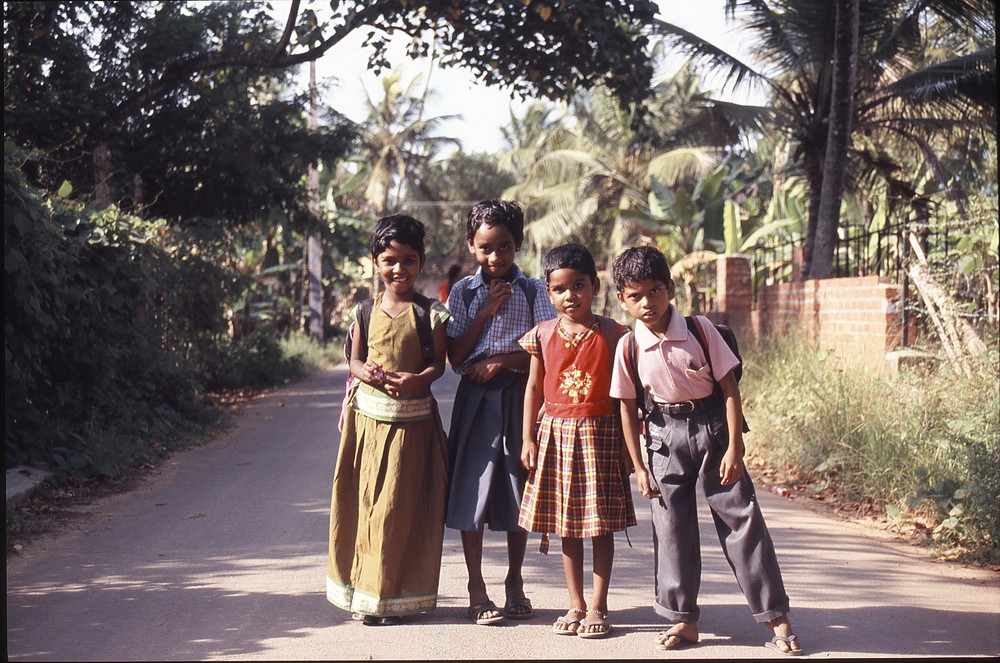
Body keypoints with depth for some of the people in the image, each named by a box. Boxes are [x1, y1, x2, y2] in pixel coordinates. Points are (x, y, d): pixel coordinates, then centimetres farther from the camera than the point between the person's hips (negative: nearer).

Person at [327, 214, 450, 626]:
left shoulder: (430, 313, -1)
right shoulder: (365, 312, 6)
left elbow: (438, 363, -2)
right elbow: (355, 359, 9)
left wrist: (418, 379, -23)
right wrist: (365, 371, -14)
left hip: (413, 419, -2)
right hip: (369, 414, 2)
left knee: (400, 507, 1)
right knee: (365, 502, 6)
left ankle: (390, 597, 12)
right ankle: (364, 589, 18)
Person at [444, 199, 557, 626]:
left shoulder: (533, 291, 3)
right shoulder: (464, 292, 4)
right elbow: (455, 357, -2)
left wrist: (502, 360, -15)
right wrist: (487, 310, -8)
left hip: (520, 398, 0)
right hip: (475, 398, 0)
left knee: (519, 491, 6)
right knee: (471, 490, -2)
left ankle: (515, 582, 22)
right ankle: (477, 590, 8)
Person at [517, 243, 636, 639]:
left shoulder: (612, 334, -4)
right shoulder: (543, 335, 2)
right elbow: (533, 387, 7)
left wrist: (629, 441, -1)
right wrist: (527, 439, 3)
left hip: (600, 433, -2)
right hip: (556, 433, 3)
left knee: (601, 523, 1)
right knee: (567, 524, 8)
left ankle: (598, 607, 11)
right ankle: (576, 605, 18)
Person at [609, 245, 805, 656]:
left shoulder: (700, 330, -8)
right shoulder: (629, 347, -5)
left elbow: (730, 388, -6)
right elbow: (627, 408, 2)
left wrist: (734, 448, -10)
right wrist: (639, 467, 1)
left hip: (712, 426, -1)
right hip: (665, 434, 2)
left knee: (740, 518, -1)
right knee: (671, 526, 4)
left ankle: (775, 616, 6)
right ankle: (683, 620, 16)